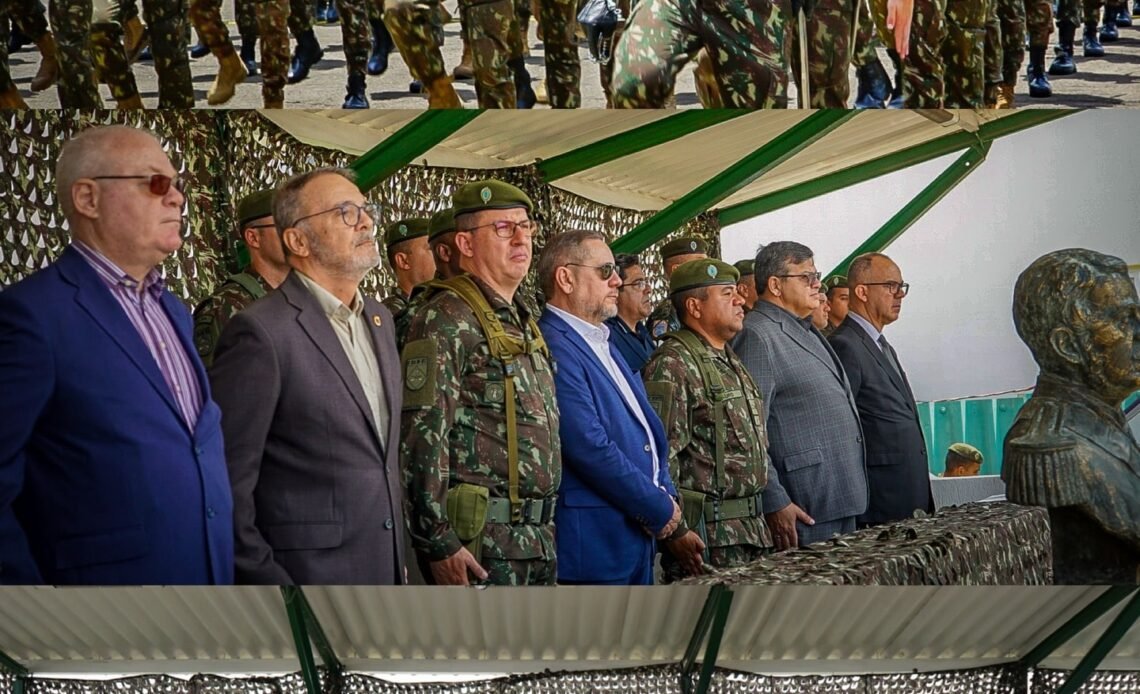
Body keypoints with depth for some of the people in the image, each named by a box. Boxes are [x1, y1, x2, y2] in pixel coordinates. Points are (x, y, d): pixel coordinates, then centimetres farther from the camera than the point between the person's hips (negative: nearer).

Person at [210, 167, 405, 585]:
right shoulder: (260, 332, -14)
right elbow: (227, 485, -15)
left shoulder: (379, 319, 11)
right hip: (307, 577, -7)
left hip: (385, 567, 7)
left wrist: (398, 557, 14)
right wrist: (266, 579, -16)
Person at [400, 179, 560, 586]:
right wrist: (439, 543, -22)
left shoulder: (523, 324, 18)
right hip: (480, 540, -9)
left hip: (538, 535, 9)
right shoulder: (446, 319, -10)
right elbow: (422, 434, -18)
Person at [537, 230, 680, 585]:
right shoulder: (554, 347, -15)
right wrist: (660, 509, -13)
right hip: (595, 540, -10)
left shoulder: (602, 344, 17)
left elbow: (646, 427, 21)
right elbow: (590, 448, -22)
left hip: (638, 536, 10)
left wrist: (666, 494, 4)